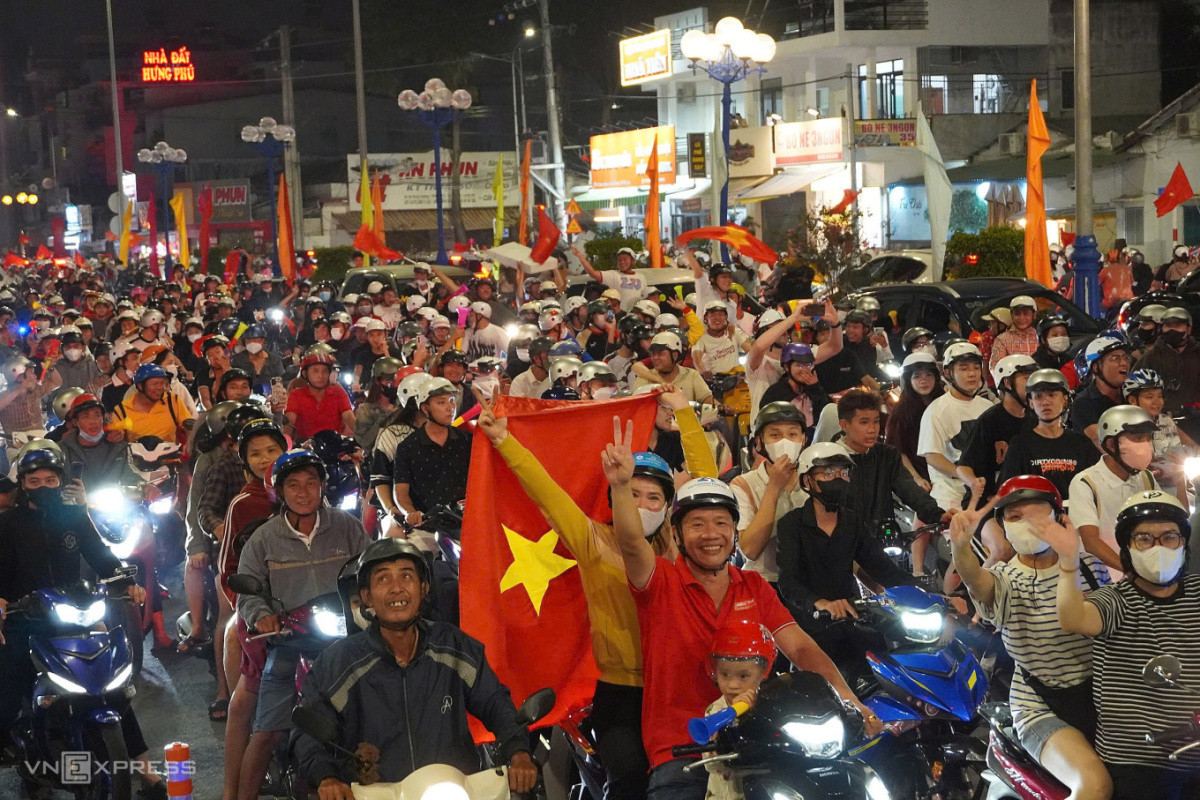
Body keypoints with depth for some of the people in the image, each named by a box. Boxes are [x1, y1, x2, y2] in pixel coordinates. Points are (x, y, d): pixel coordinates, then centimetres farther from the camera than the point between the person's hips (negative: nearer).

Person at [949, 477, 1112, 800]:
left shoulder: (1090, 566, 4)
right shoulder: (1003, 580, -6)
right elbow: (974, 579, -30)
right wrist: (960, 546, -51)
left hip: (1099, 696, 4)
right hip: (1040, 708, -4)